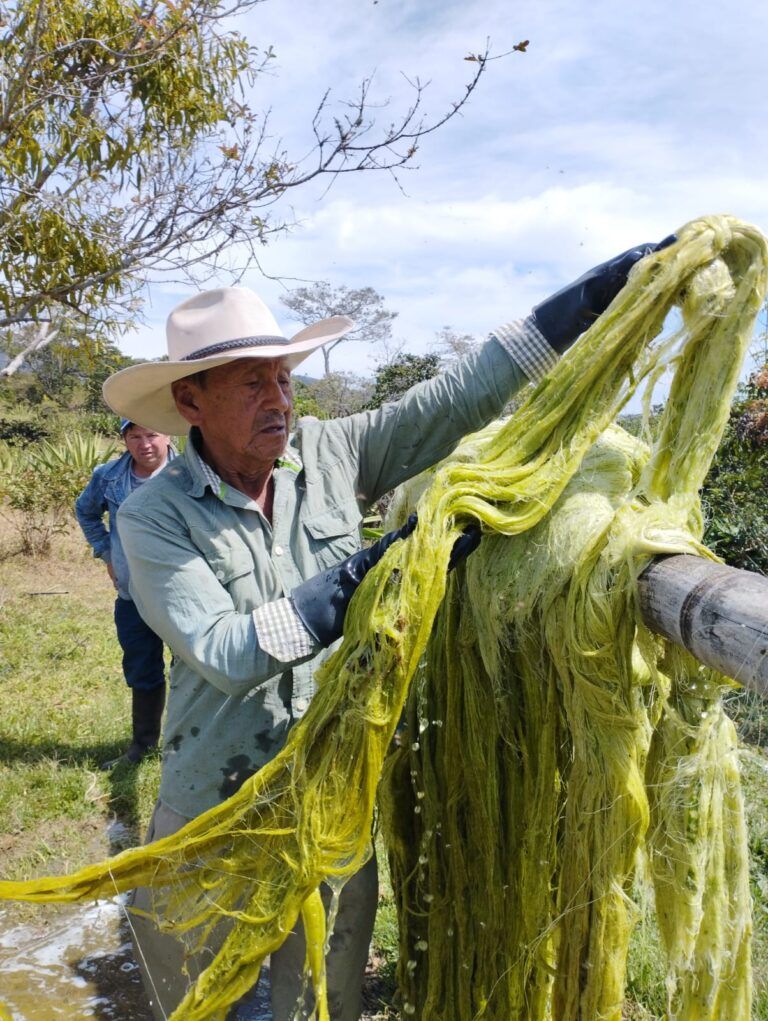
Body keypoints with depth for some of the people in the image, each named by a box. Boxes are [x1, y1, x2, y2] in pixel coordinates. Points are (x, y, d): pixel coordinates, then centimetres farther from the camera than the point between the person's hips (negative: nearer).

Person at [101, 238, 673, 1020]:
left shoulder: (330, 455, -7)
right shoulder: (154, 515, -14)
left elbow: (459, 396, -11)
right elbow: (223, 652, -23)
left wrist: (598, 291, -15)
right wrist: (368, 574, -32)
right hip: (217, 810, -2)